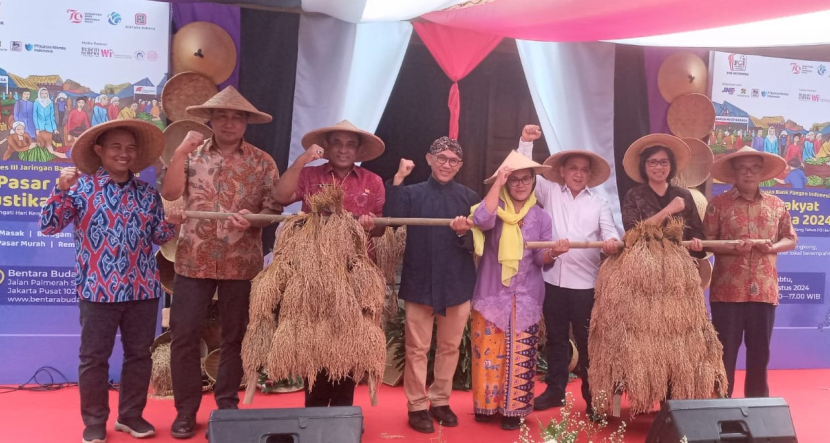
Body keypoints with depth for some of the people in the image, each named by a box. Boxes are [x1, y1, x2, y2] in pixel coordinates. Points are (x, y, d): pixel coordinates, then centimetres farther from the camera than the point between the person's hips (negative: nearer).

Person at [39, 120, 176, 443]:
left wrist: (172, 221, -11)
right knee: (94, 357, 6)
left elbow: (158, 237, 9)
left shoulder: (148, 193, 8)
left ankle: (131, 415, 26)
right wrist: (61, 189, -19)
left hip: (143, 289, 3)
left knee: (139, 355, 11)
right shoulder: (81, 186, -2)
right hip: (98, 290, -3)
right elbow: (48, 226, -7)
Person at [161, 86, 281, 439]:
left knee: (235, 336, 9)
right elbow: (169, 192, -7)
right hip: (194, 260, 1)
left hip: (241, 262, 0)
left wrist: (251, 219, -21)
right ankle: (186, 410, 14)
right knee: (184, 335, 1)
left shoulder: (262, 162, 3)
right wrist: (181, 151, -12)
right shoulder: (192, 155, 7)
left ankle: (227, 405, 23)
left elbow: (274, 208, -2)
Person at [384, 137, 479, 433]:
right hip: (420, 283, -2)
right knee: (417, 348, 5)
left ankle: (440, 401, 28)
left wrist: (463, 233, -20)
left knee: (450, 347, 12)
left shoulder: (469, 197, 4)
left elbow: (476, 244, 1)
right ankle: (417, 406, 17)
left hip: (457, 284, 2)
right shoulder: (412, 193, 1)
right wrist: (397, 179, -20)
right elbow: (390, 218, -17)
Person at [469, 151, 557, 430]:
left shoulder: (540, 217, 5)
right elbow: (481, 220, -25)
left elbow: (541, 259, 1)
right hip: (491, 295, -1)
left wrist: (553, 253, -22)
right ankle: (486, 404, 21)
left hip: (526, 299, 1)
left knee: (520, 355, 3)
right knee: (488, 352, 5)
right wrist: (498, 183, -21)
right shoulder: (495, 208, 0)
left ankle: (513, 408, 15)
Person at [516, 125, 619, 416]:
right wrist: (526, 141, -6)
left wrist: (611, 242, -26)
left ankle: (592, 396, 16)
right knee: (555, 338, 13)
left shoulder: (599, 203, 8)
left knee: (586, 340, 5)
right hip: (553, 279, 1)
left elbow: (609, 232, -2)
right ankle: (555, 390, 25)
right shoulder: (549, 192, 9)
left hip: (585, 282, -1)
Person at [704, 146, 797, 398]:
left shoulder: (776, 205, 10)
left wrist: (774, 247, -6)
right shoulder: (718, 204, 0)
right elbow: (706, 242, -2)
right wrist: (733, 248, -18)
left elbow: (791, 239, 15)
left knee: (760, 350, 10)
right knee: (725, 349, 2)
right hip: (728, 290, -3)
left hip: (765, 290, 3)